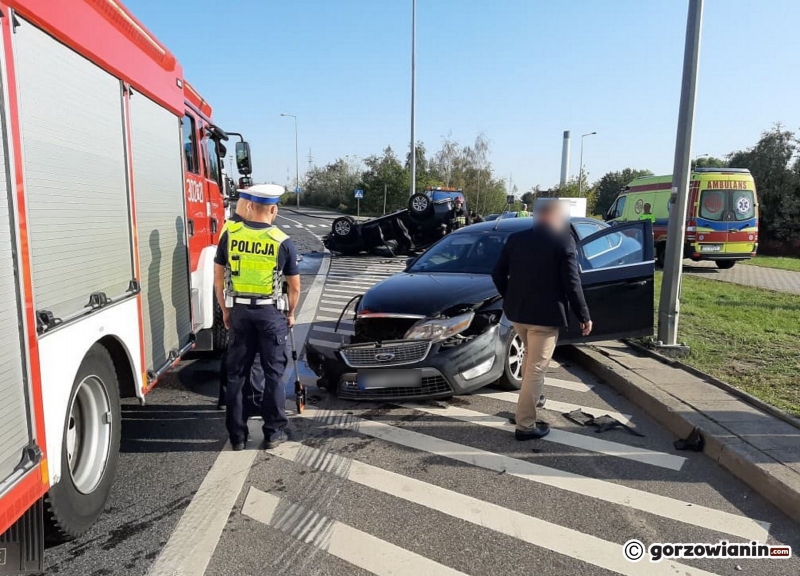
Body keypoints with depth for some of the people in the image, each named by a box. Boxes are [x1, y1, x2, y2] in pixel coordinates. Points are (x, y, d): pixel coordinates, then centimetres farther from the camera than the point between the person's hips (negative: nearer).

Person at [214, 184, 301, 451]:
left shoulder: (230, 235, -2)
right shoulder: (283, 242, -9)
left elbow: (218, 277, 4)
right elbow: (294, 287, -3)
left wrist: (225, 309, 14)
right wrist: (291, 313, 12)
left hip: (240, 310, 2)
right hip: (271, 312, -2)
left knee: (236, 373, 11)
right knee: (273, 373, 9)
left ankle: (237, 435, 18)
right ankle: (274, 432, 15)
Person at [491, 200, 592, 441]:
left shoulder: (515, 238, 5)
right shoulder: (563, 240, -9)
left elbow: (497, 274, 6)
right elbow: (572, 283, -11)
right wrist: (584, 316, -1)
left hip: (516, 311, 6)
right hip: (545, 314, -5)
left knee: (530, 356, 29)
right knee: (536, 368, 1)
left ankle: (532, 397, 45)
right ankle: (525, 425, 6)